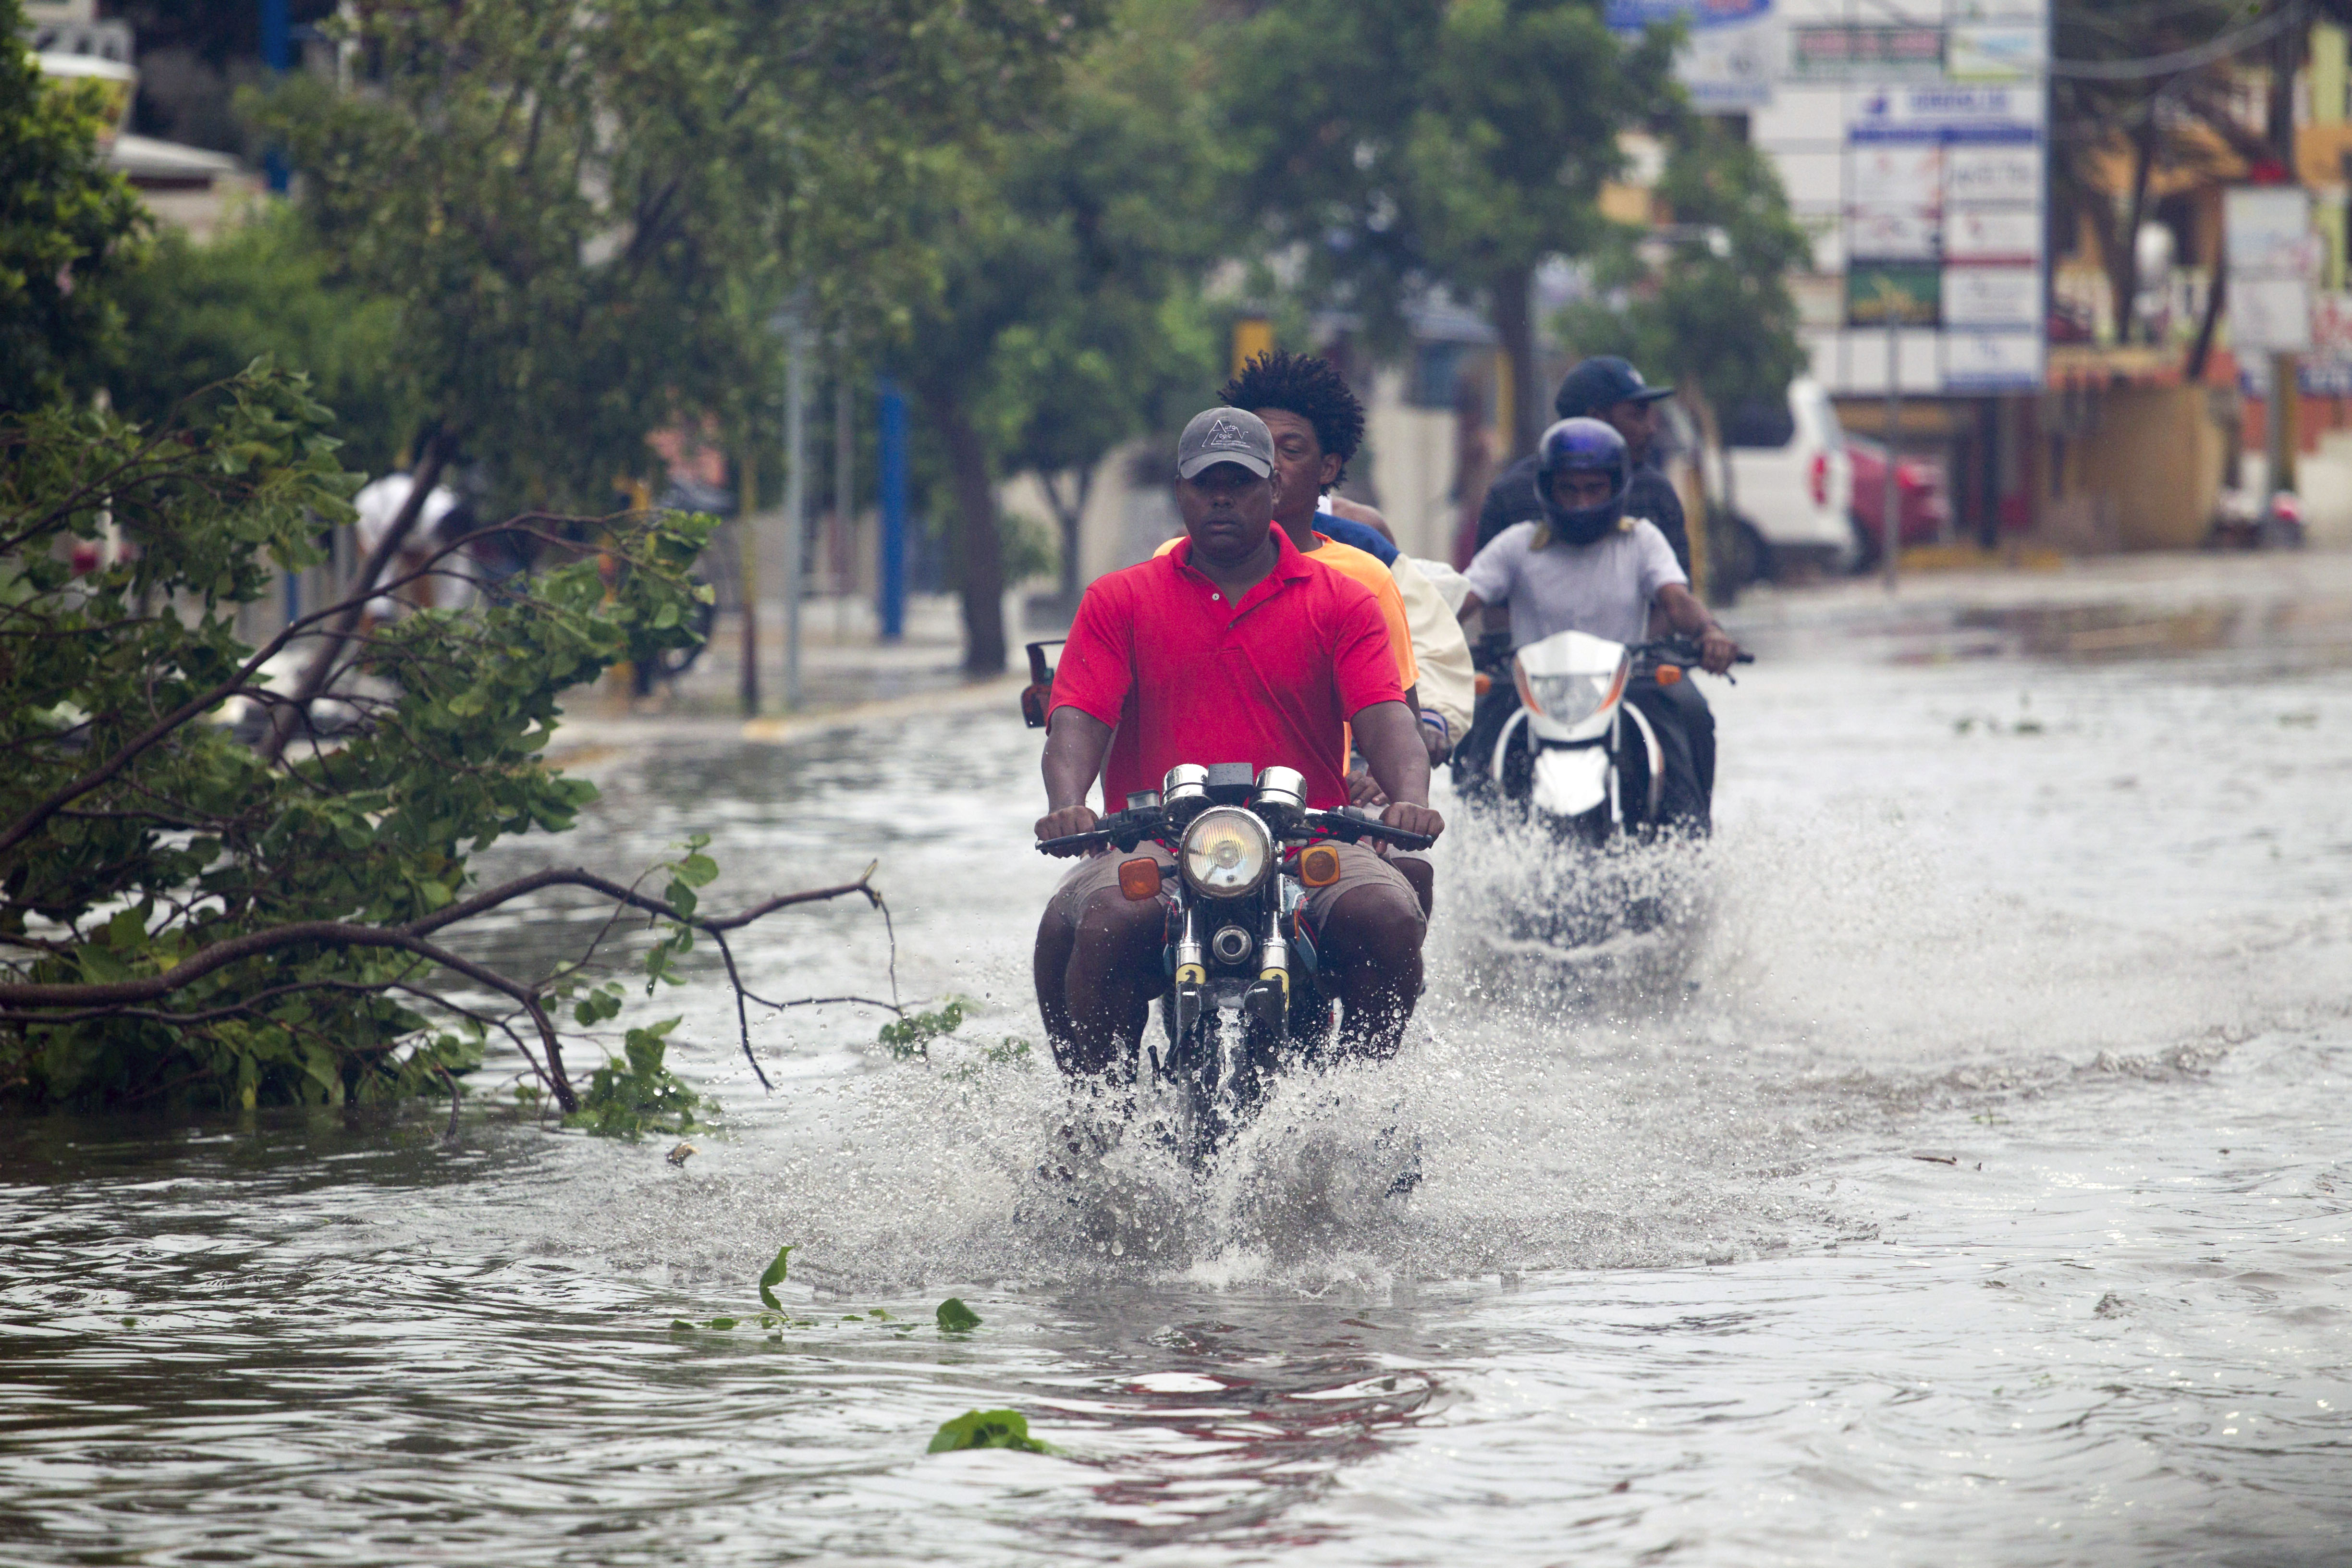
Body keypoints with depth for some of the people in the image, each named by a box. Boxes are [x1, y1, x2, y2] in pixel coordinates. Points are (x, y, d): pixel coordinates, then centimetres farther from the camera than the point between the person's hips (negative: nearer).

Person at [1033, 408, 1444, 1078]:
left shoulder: (1342, 602, 12)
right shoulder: (1117, 601, 13)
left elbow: (1383, 716, -1)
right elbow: (1079, 718, 1)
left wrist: (1408, 799, -24)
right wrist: (1066, 805, -22)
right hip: (1153, 844, 0)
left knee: (1389, 918, -29)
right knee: (1101, 926, -33)